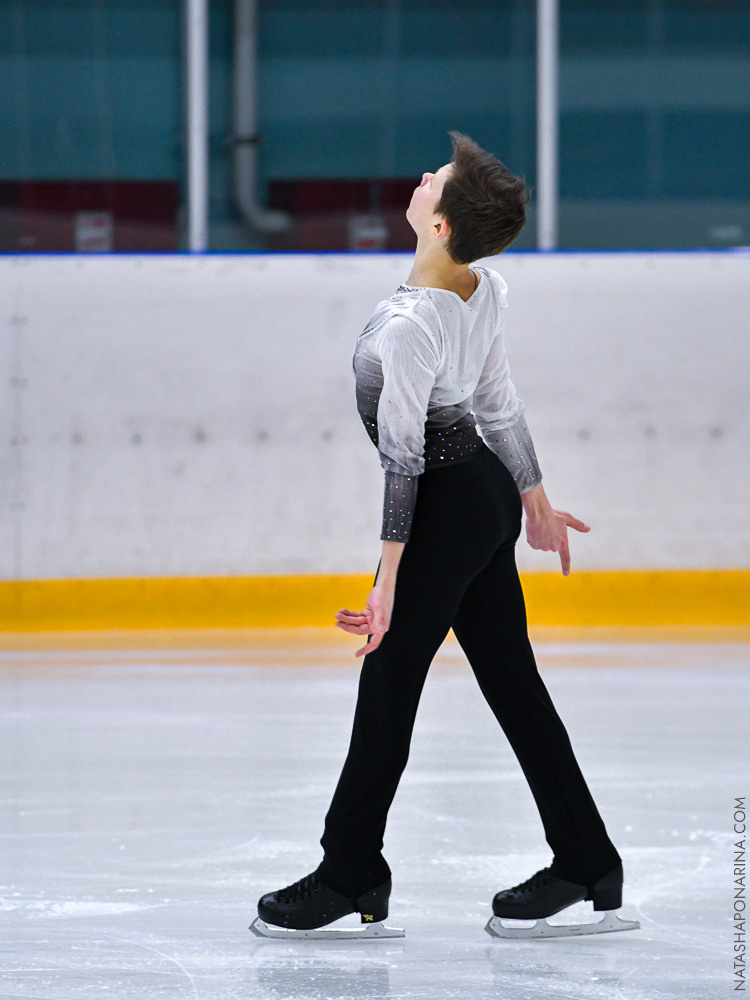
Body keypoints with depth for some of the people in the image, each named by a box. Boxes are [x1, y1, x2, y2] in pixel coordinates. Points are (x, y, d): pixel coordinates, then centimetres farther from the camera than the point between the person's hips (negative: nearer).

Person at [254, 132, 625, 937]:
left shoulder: (410, 323, -27)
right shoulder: (485, 293, -2)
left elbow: (403, 455, -24)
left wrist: (388, 580, -19)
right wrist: (536, 501, 22)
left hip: (445, 511, -9)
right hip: (490, 492, 9)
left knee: (387, 690, 4)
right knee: (512, 682, 14)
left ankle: (350, 875, 16)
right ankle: (585, 862, 19)